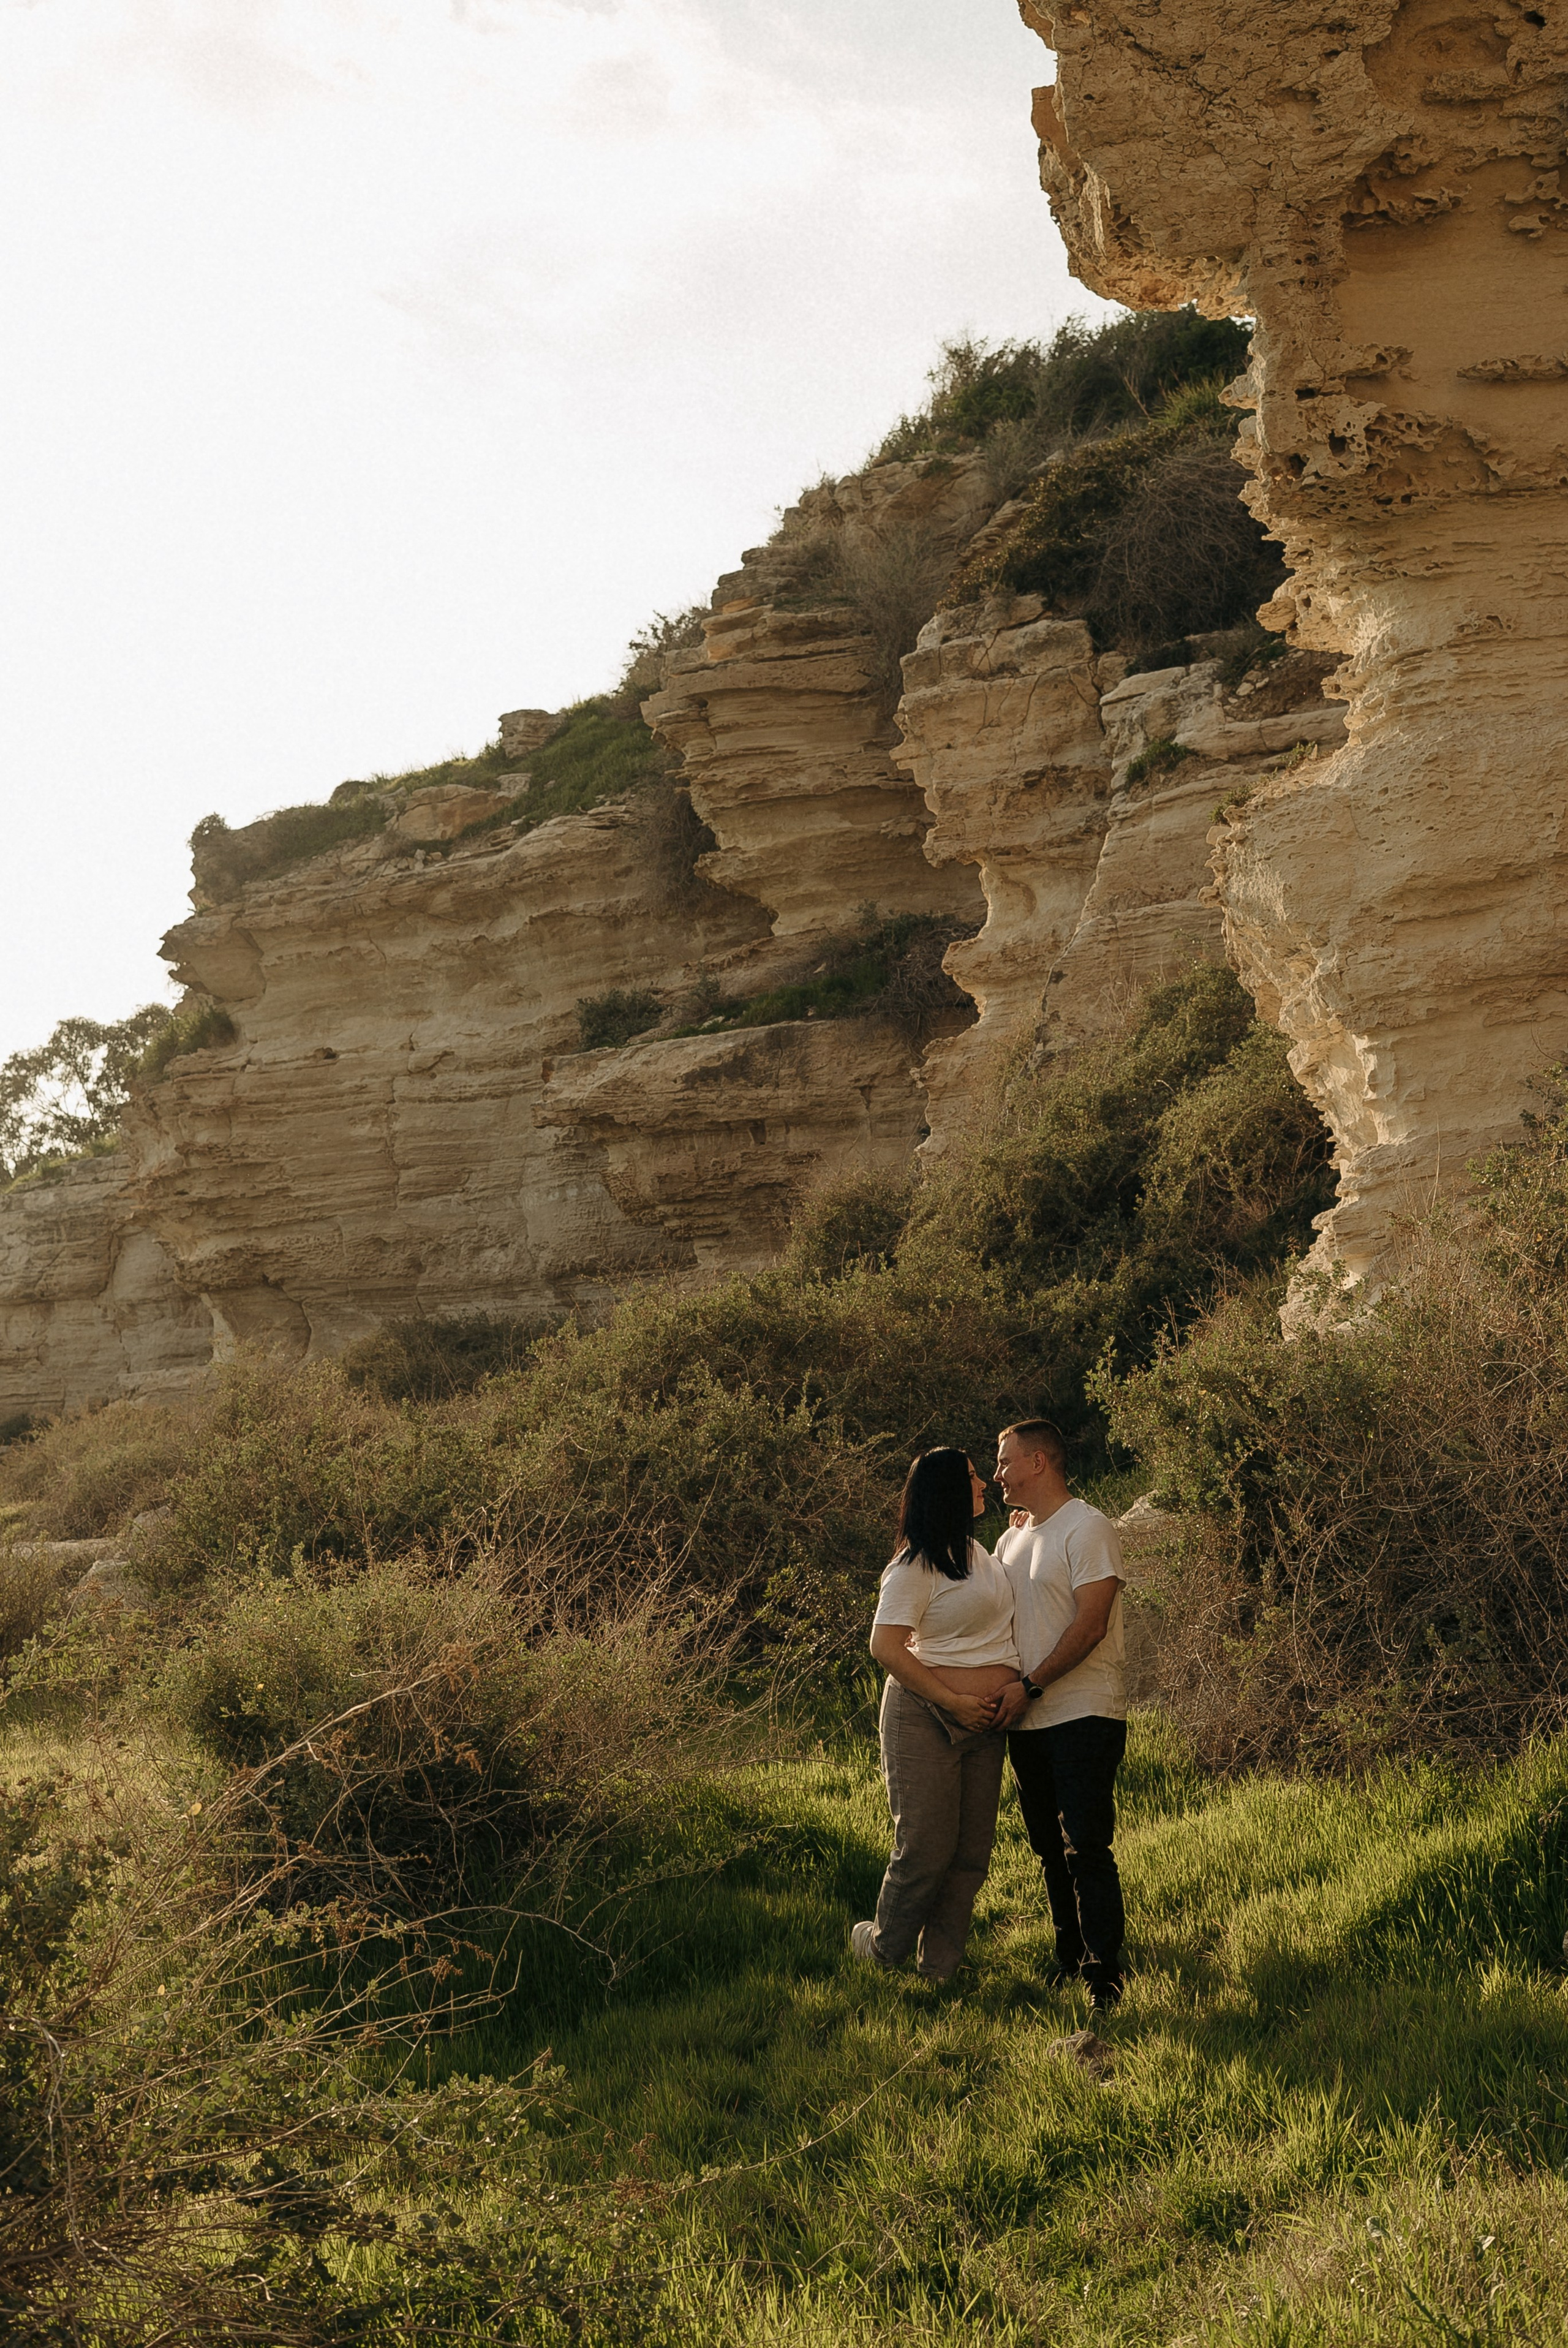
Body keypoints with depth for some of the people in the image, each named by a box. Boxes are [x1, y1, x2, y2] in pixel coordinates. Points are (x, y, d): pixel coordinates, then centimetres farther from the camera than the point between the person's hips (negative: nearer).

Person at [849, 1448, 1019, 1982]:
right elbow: (886, 1647, -19)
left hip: (983, 1722, 8)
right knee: (926, 1848, -5)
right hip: (926, 1718, -8)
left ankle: (940, 1967, 18)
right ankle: (880, 1947, 17)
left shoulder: (977, 1551, 15)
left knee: (972, 1851, 8)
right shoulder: (916, 1564, -12)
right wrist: (954, 1703, -19)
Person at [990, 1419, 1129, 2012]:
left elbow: (1089, 1627, -16)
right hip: (1028, 1720, 8)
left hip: (1083, 1714, -8)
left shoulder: (1087, 1529, -9)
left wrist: (1030, 1686, -16)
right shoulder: (1011, 1540, 16)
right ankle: (1069, 1956, 24)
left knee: (1086, 1848, -12)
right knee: (1050, 1848, 13)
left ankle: (1104, 1974, -9)